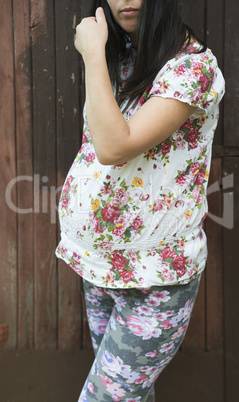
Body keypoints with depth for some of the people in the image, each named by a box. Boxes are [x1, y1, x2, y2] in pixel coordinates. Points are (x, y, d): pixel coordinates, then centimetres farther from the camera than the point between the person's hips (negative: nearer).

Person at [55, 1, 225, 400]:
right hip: (101, 261, 7)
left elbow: (115, 146, -28)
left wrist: (93, 53, -21)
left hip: (154, 274, -7)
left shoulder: (192, 64, -17)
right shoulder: (119, 58, 8)